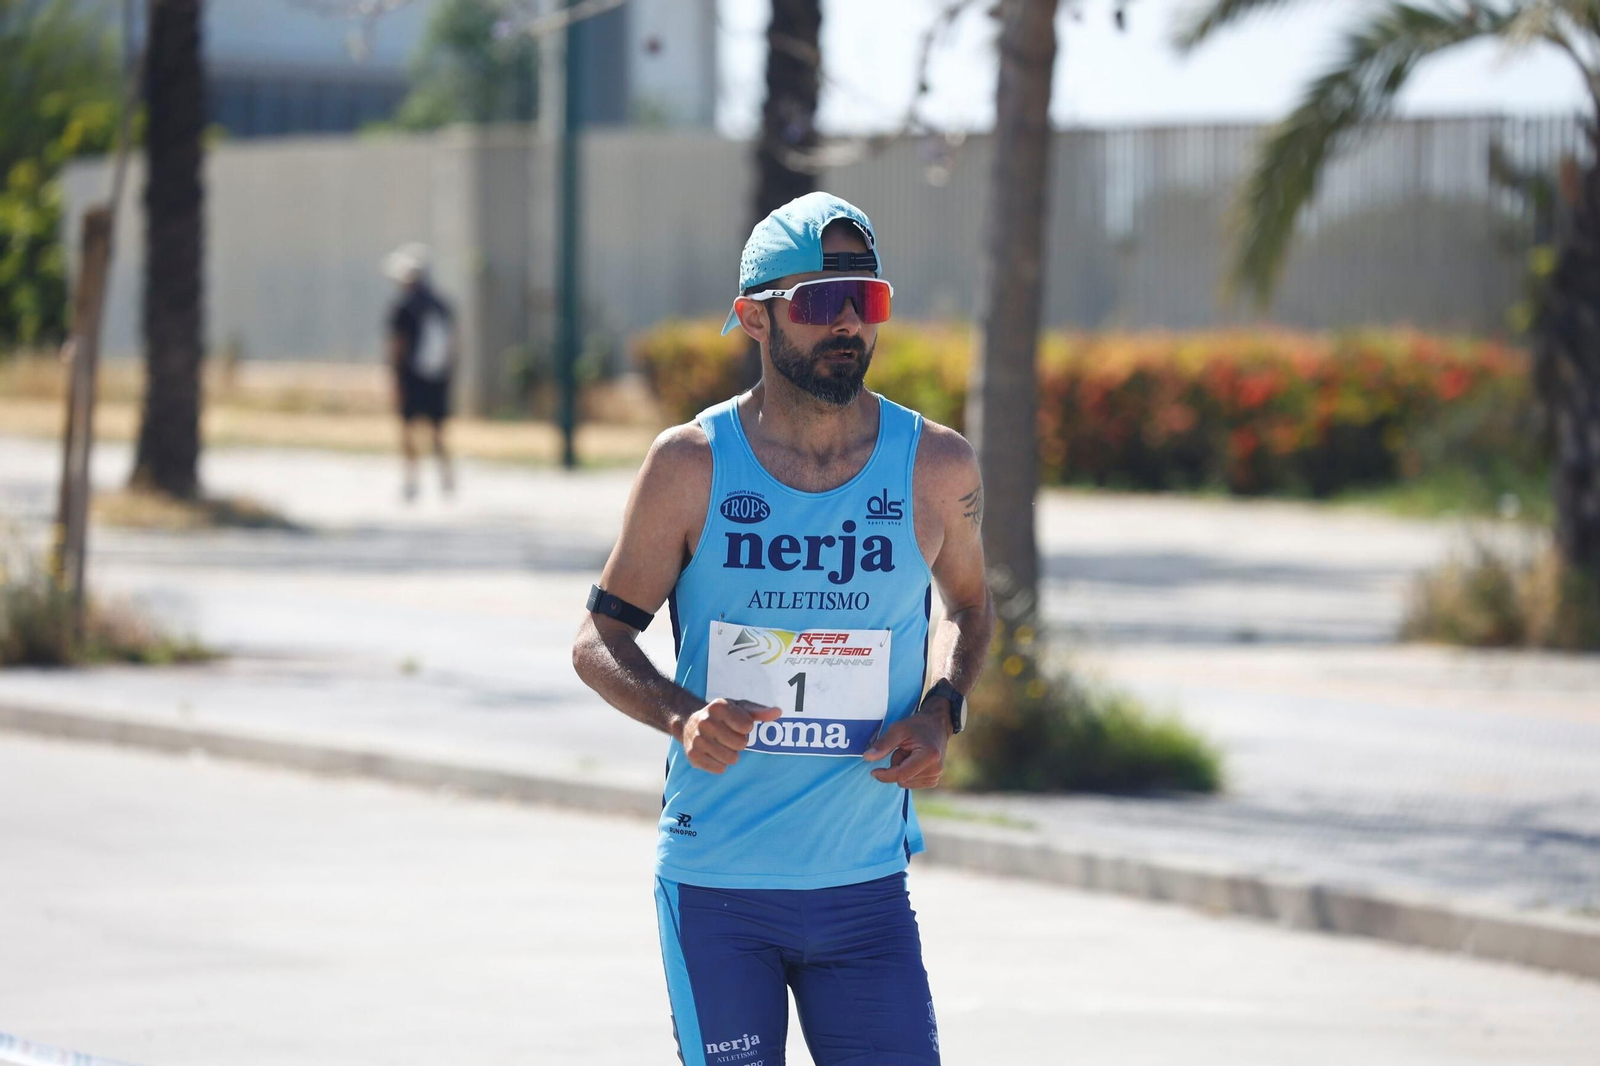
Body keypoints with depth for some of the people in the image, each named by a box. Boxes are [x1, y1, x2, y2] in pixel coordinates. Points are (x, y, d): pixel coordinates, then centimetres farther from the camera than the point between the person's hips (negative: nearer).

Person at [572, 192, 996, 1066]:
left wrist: (939, 713, -1)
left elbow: (968, 602, 19)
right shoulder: (690, 467, -5)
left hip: (865, 886, 1)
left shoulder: (936, 468, 0)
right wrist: (681, 715, -18)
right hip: (714, 885, -1)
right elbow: (599, 639, 3)